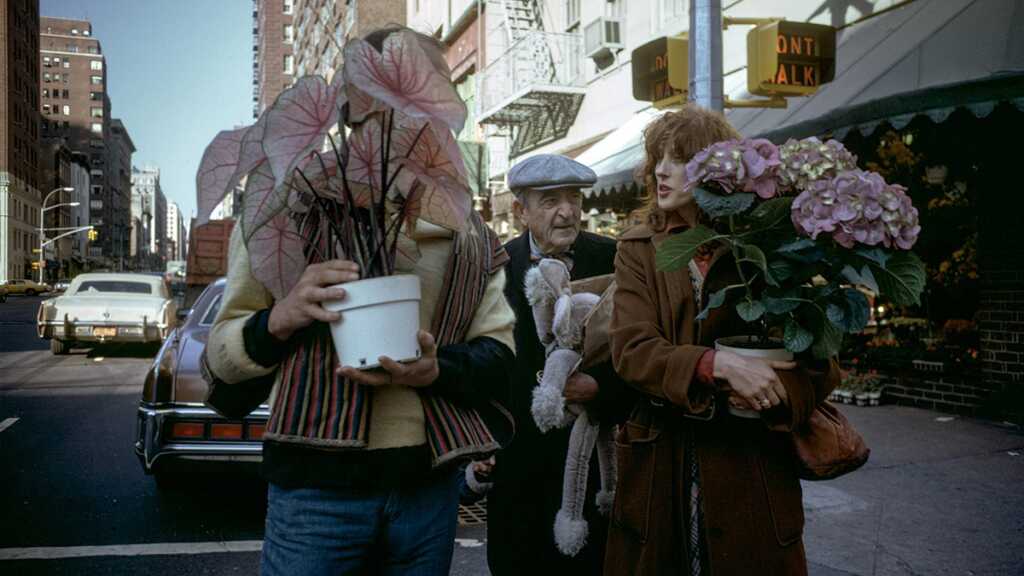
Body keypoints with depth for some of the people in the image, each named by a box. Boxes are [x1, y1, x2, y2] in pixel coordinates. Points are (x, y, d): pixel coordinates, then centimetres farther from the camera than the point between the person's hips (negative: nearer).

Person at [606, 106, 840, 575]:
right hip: (658, 464, 1)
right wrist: (717, 365, -24)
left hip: (751, 464, -1)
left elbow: (822, 365, -1)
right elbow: (630, 350, -10)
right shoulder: (638, 249, 4)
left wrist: (779, 391, -22)